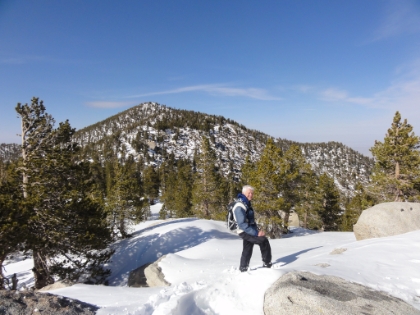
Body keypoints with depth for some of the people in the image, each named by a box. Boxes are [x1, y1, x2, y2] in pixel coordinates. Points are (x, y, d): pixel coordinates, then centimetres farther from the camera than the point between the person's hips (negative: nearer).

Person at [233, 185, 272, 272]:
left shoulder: (246, 203, 10)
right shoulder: (240, 206, -23)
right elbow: (242, 224, -29)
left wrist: (257, 230, 12)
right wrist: (256, 233, -31)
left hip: (249, 230, 10)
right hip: (245, 232, -10)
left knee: (247, 250, 18)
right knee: (264, 241, -15)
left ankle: (243, 269, 32)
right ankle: (267, 263, -2)